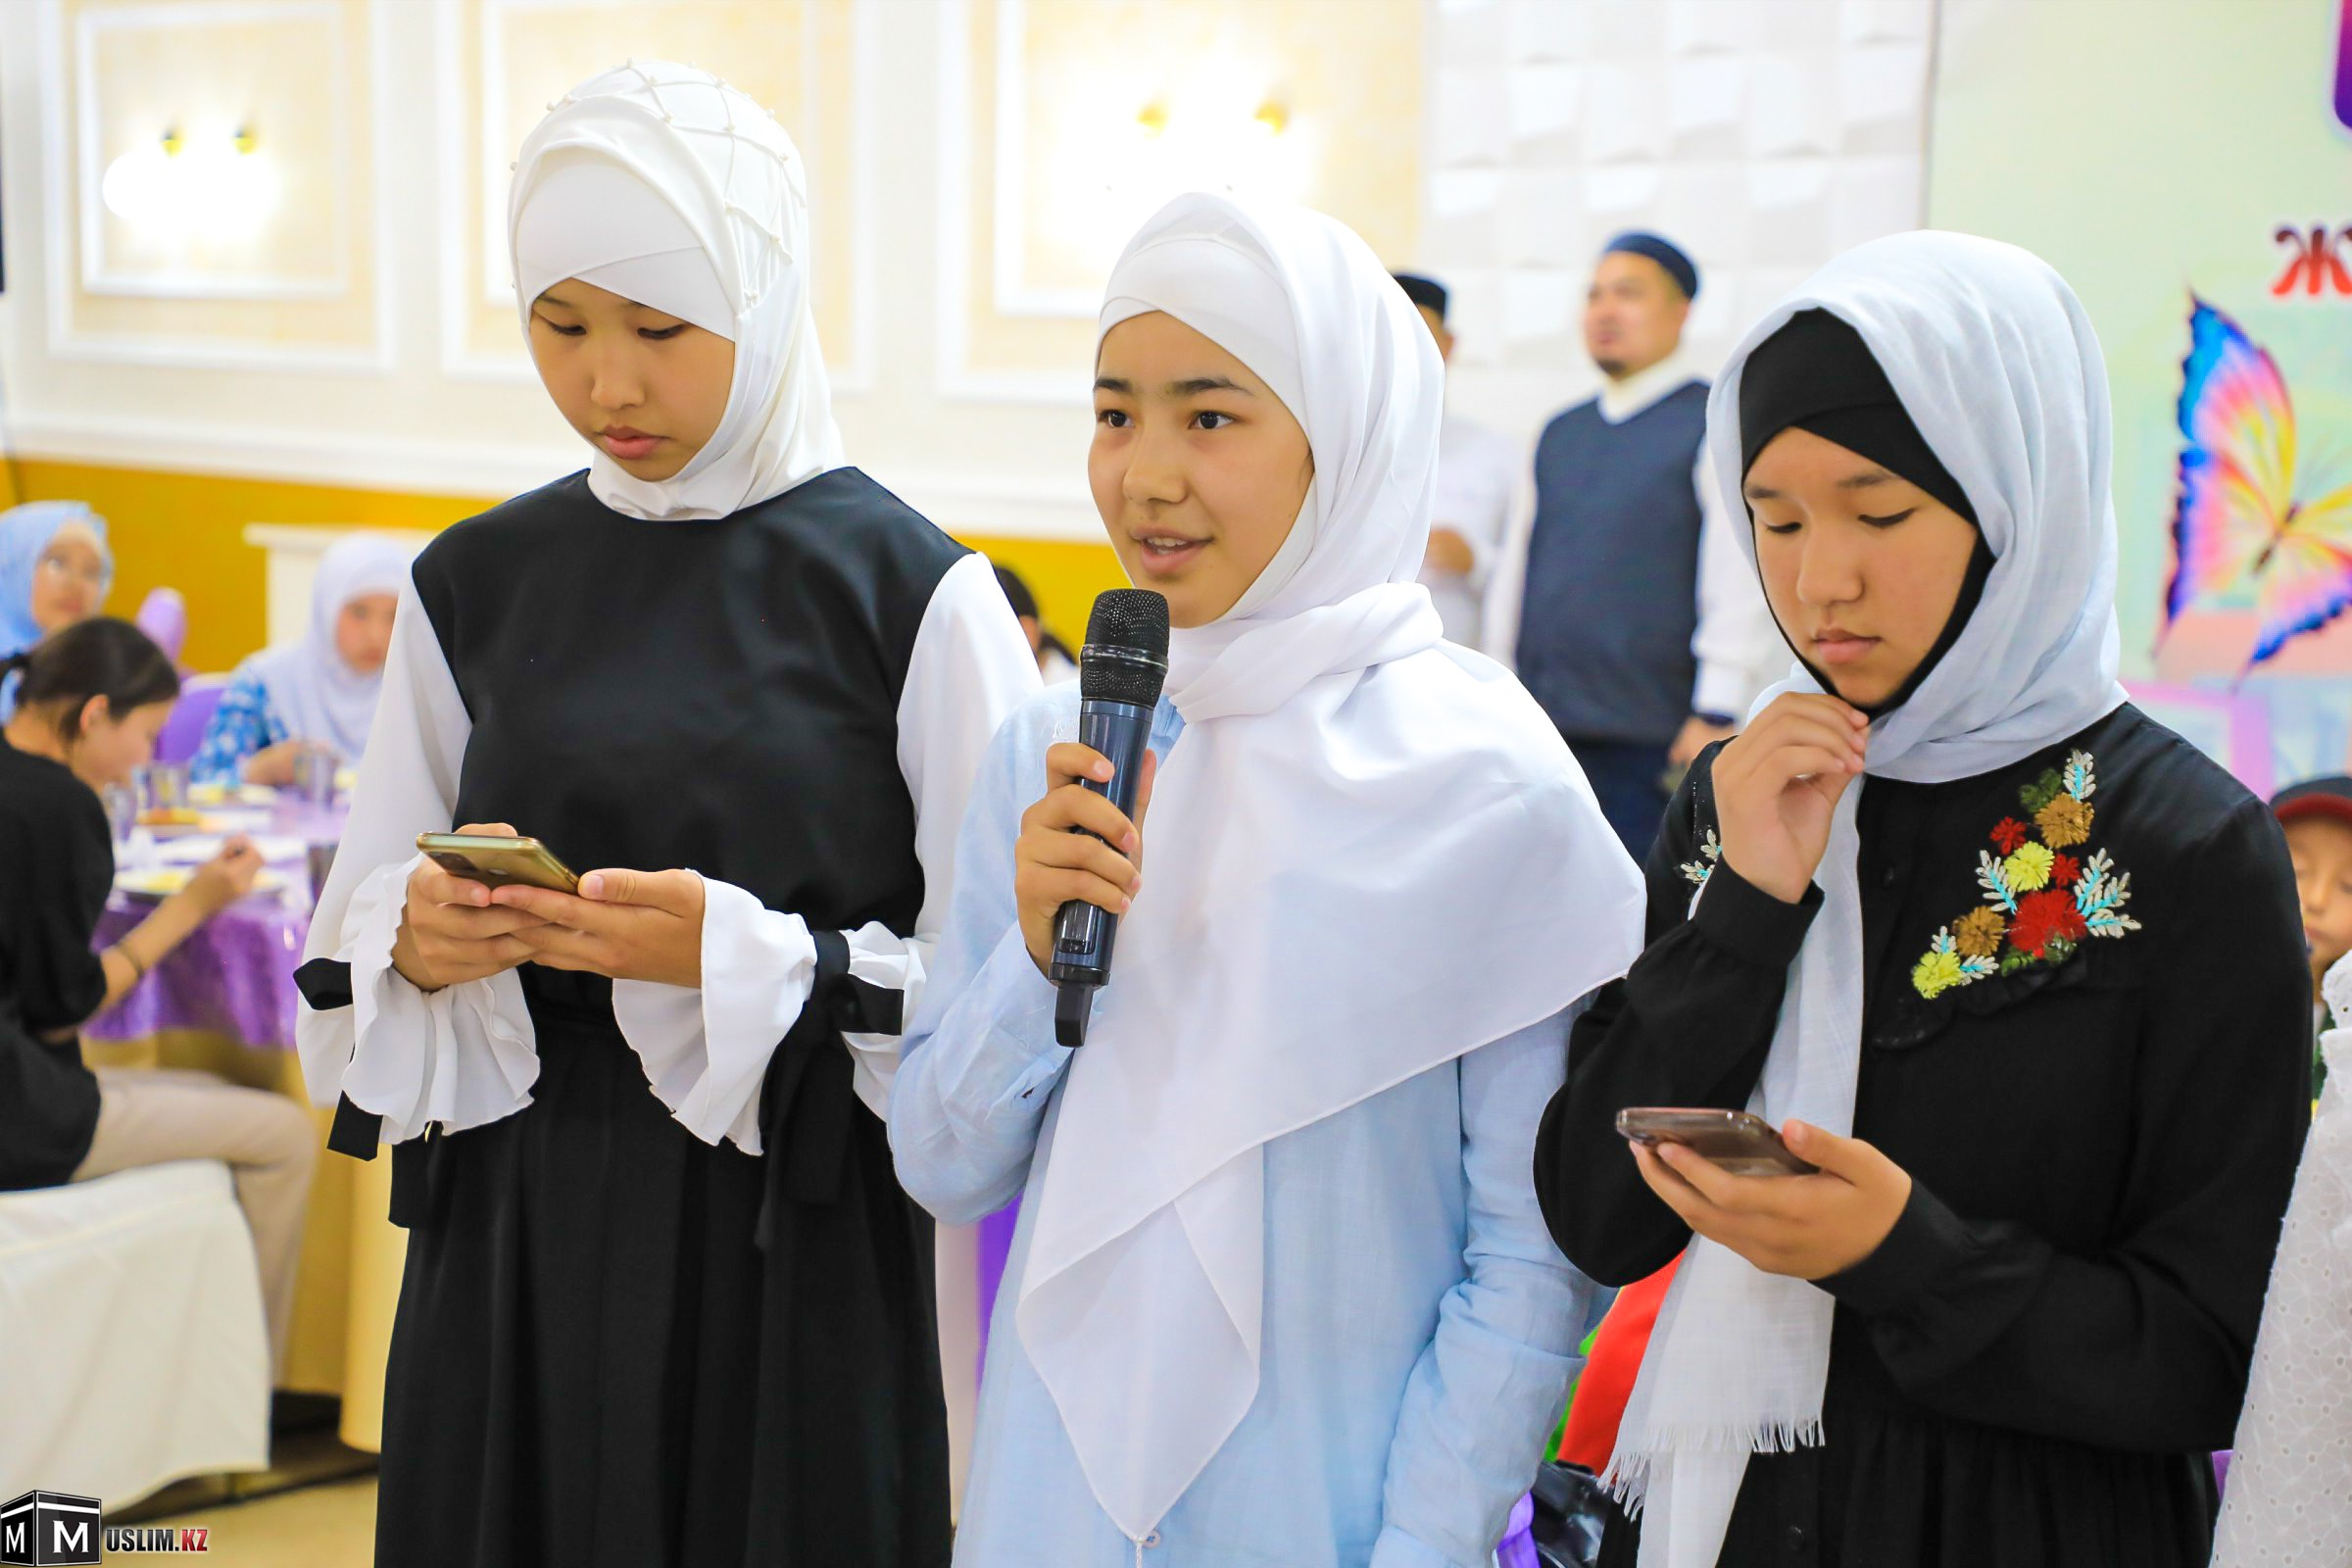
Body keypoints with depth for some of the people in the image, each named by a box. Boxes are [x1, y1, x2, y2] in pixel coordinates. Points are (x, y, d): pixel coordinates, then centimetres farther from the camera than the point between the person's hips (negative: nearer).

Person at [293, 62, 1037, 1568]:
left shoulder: (913, 591, -7)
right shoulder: (476, 584, 5)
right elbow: (356, 939, 11)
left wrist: (740, 958, -21)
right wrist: (415, 936, -11)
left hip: (796, 1247, -3)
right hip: (511, 1233, 3)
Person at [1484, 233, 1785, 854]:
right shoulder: (1561, 435, 17)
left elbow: (1741, 590, -10)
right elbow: (1515, 572, 19)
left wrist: (1716, 715, -15)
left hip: (1652, 739, -6)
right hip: (1542, 731, 6)